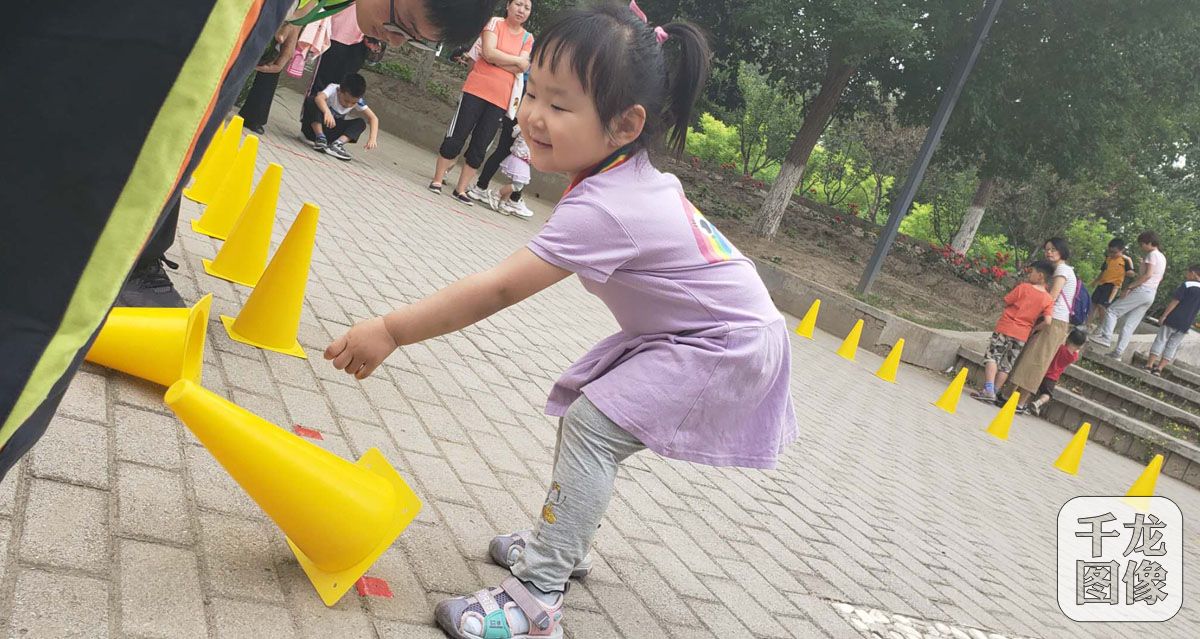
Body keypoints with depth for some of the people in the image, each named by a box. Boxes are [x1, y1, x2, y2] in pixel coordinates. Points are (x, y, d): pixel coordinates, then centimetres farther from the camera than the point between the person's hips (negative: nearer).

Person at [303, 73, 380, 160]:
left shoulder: (358, 101, -13)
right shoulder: (333, 89, -23)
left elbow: (373, 118, -17)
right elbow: (319, 97, -43)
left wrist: (373, 138, -33)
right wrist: (327, 112, -62)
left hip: (331, 132, 4)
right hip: (315, 127, -4)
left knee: (361, 123, -14)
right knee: (315, 101, -31)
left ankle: (336, 144, -28)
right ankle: (320, 139, -31)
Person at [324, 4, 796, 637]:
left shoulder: (603, 209, -31)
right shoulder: (635, 174, -3)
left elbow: (500, 288, -35)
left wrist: (390, 331, -32)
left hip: (726, 347, -10)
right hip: (684, 330, 10)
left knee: (589, 425, -18)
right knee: (583, 407, 12)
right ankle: (563, 543, 28)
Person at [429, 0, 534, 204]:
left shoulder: (528, 38, 9)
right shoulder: (495, 23, 0)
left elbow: (521, 69, -6)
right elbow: (489, 53, -16)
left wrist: (495, 56, -12)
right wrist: (517, 60, -7)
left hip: (500, 99, 3)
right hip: (477, 90, -3)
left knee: (480, 146, 4)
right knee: (456, 137, -1)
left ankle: (460, 190, 10)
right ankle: (437, 180, 9)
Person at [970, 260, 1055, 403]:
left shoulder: (1023, 287, -7)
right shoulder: (1049, 300, 0)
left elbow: (1006, 303, 2)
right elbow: (1047, 321, -10)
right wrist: (1033, 328, 7)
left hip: (1005, 328, -4)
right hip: (1022, 335, 4)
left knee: (992, 356, -1)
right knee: (1006, 366, 12)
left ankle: (988, 390, -17)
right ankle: (994, 392, 13)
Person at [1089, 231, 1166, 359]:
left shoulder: (1152, 254, -8)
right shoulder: (1162, 258, 21)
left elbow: (1148, 274, -19)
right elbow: (1159, 277, 27)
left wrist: (1130, 287, -19)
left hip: (1142, 291, -9)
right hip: (1151, 295, 9)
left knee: (1112, 311, -4)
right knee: (1130, 324, 5)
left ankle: (1106, 337, -15)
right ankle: (1118, 352, 2)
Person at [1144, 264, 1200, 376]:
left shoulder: (1187, 284, -8)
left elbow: (1175, 301, -12)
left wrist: (1164, 315, -10)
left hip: (1172, 319, -4)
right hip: (1186, 325, 4)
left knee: (1161, 340, 3)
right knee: (1173, 345, 10)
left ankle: (1149, 365, -1)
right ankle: (1159, 368, 4)